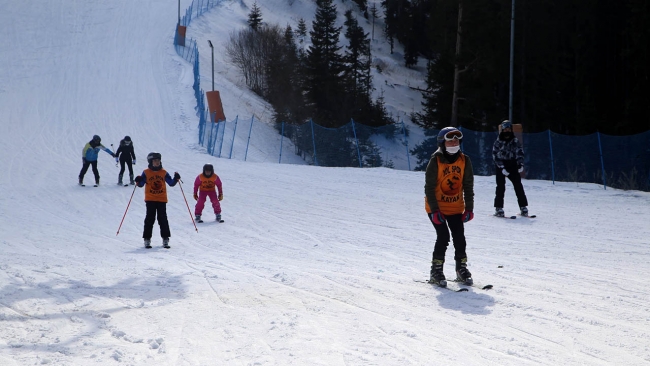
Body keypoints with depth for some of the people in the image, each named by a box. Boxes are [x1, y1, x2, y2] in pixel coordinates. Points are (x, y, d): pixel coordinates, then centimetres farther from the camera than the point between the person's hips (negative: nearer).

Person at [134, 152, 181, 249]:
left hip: (162, 200, 1)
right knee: (150, 219, -1)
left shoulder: (164, 173, 6)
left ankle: (165, 238, 7)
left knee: (163, 219, 2)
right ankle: (147, 239, 4)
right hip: (150, 200, -1)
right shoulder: (146, 173, 1)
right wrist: (138, 181, -19)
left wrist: (176, 179, -10)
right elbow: (141, 184, 2)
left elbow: (171, 183, 8)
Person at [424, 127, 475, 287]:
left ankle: (462, 269, 17)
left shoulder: (464, 161, -3)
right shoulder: (435, 162, -15)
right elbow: (429, 188, -13)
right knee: (443, 237, -12)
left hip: (456, 207, 4)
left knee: (459, 238, 0)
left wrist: (469, 208, -2)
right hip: (436, 208, -4)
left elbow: (468, 186, 3)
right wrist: (435, 210, -18)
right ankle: (436, 271, 0)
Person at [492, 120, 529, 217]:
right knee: (501, 187, -8)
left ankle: (523, 207, -1)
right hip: (501, 166, -2)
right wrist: (502, 168, -14)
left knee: (518, 186, -5)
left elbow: (520, 153, 7)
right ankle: (498, 208, -3)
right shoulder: (498, 142, 0)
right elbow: (495, 156, -4)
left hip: (512, 166, 2)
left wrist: (520, 164, -9)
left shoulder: (515, 141, 7)